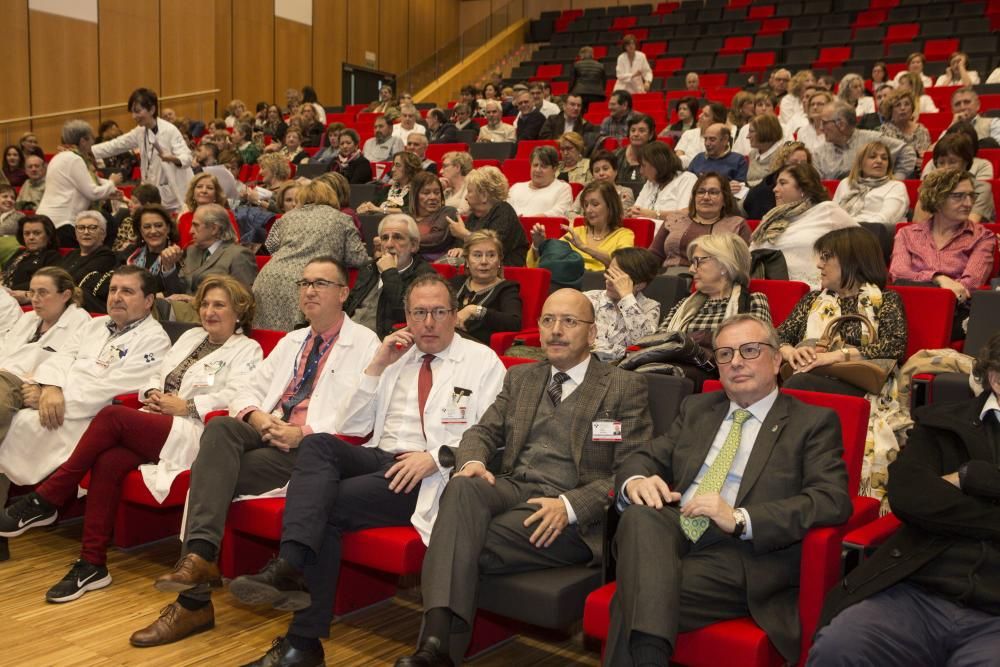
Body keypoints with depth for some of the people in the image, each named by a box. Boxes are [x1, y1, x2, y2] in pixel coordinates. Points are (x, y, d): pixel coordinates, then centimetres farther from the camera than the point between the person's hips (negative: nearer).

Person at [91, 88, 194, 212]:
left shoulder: (169, 130, -15)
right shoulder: (139, 132, 6)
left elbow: (187, 158, -22)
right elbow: (114, 146, 10)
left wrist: (170, 158, -43)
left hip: (176, 194, -7)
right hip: (154, 194, 7)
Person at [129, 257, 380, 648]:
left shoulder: (364, 345, 3)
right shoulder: (291, 342, 28)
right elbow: (248, 386, 20)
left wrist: (303, 433, -20)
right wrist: (257, 416, -4)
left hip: (311, 446, -6)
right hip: (265, 431, 6)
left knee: (212, 468, -24)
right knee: (218, 429, -28)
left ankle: (194, 600, -18)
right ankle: (199, 556, -36)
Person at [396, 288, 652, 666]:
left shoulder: (625, 388, 5)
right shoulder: (520, 378, 22)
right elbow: (483, 431, 19)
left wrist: (570, 506, -18)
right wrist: (472, 461, -7)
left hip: (572, 515, -4)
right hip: (511, 489, 4)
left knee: (471, 543, -29)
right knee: (462, 487, -31)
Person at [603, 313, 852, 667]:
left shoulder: (814, 422, 6)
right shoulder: (696, 408, 22)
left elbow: (833, 500, -7)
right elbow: (645, 459, 19)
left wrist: (739, 519, -19)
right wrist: (636, 480, -9)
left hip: (739, 555, -5)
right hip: (670, 535, 5)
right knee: (640, 515, -33)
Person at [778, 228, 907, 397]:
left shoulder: (885, 300, 12)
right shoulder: (813, 299, 24)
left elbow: (896, 347, -5)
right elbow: (778, 337, 19)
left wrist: (838, 355, -14)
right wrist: (789, 352, -5)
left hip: (855, 384, -3)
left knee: (799, 383, -37)